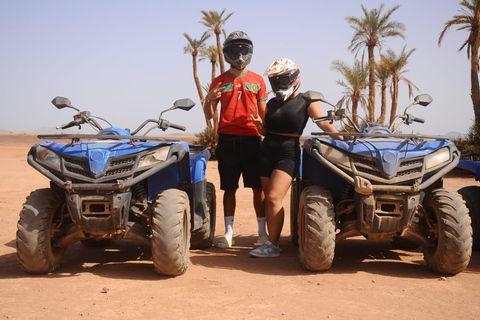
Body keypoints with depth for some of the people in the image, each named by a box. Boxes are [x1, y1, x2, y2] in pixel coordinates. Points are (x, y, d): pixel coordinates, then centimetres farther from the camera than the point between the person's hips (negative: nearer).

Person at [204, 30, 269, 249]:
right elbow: (209, 116, 9)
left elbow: (263, 112, 13)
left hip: (252, 139, 0)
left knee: (258, 187, 1)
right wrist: (209, 100, -11)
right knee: (229, 188, 4)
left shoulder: (257, 80, 11)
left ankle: (262, 232, 9)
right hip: (227, 140, 0)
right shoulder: (219, 81, 10)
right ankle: (228, 233, 11)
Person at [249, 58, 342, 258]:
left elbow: (325, 124, -6)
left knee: (274, 198, -16)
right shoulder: (272, 103, 14)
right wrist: (259, 124, -2)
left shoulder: (306, 102, -1)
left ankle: (273, 246, -11)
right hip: (267, 151, 6)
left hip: (288, 153, -6)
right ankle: (273, 240, 12)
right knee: (269, 199, 4)